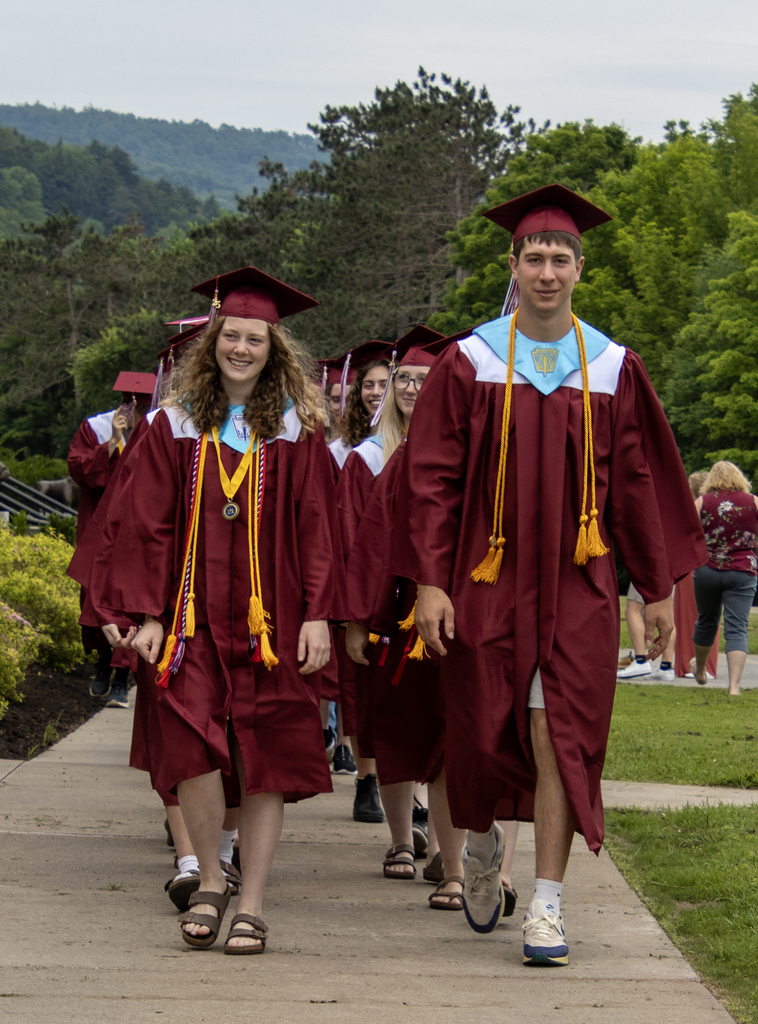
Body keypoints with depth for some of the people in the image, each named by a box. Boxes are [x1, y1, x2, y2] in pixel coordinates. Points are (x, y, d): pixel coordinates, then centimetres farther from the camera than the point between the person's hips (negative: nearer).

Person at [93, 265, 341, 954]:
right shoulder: (178, 427, 7)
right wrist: (149, 614, -3)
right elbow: (149, 525, 5)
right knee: (192, 745, -14)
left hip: (271, 619, 0)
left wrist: (317, 615, -7)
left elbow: (317, 528, 2)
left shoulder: (296, 430, 4)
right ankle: (210, 881, 7)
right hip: (195, 617, 0)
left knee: (266, 763, 0)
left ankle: (251, 905, 8)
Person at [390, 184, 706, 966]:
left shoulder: (612, 369, 3)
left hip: (577, 585, 0)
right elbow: (433, 478, -1)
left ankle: (547, 907, -5)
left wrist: (657, 588, 8)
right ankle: (481, 845, 38)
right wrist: (429, 580, -8)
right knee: (481, 735, 8)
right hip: (486, 580, 0)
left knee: (560, 738, -7)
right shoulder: (469, 363, 0)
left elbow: (638, 483, 8)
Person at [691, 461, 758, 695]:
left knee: (706, 622, 21)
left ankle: (700, 671, 41)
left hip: (707, 570, 1)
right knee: (737, 629, -4)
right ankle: (734, 686, -19)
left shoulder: (702, 502, 1)